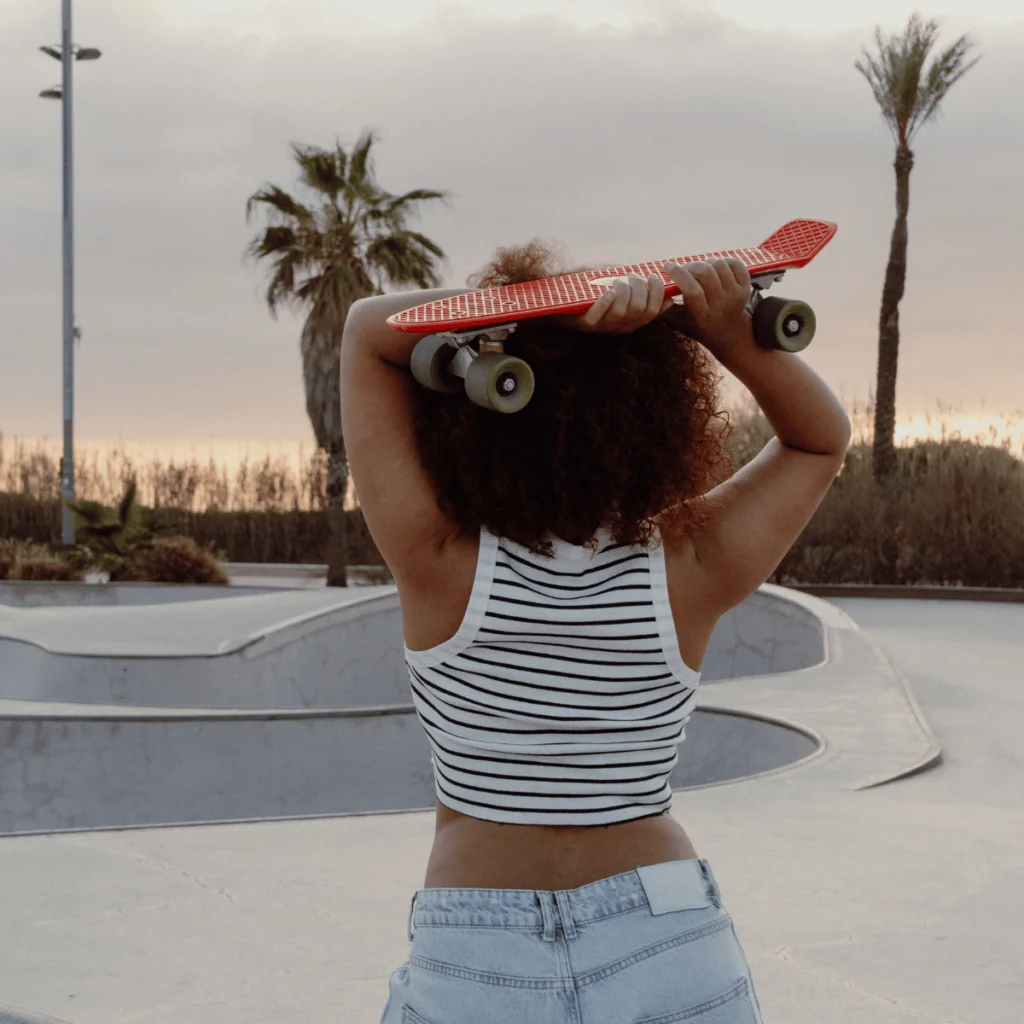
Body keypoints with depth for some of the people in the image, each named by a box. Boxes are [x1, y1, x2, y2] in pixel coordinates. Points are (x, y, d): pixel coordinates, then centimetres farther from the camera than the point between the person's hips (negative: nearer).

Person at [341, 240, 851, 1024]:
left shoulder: (440, 565, -16)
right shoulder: (688, 572, -11)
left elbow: (369, 331, -5)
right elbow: (822, 437, 7)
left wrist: (544, 306, -18)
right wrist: (734, 336, -11)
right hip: (671, 954, 1)